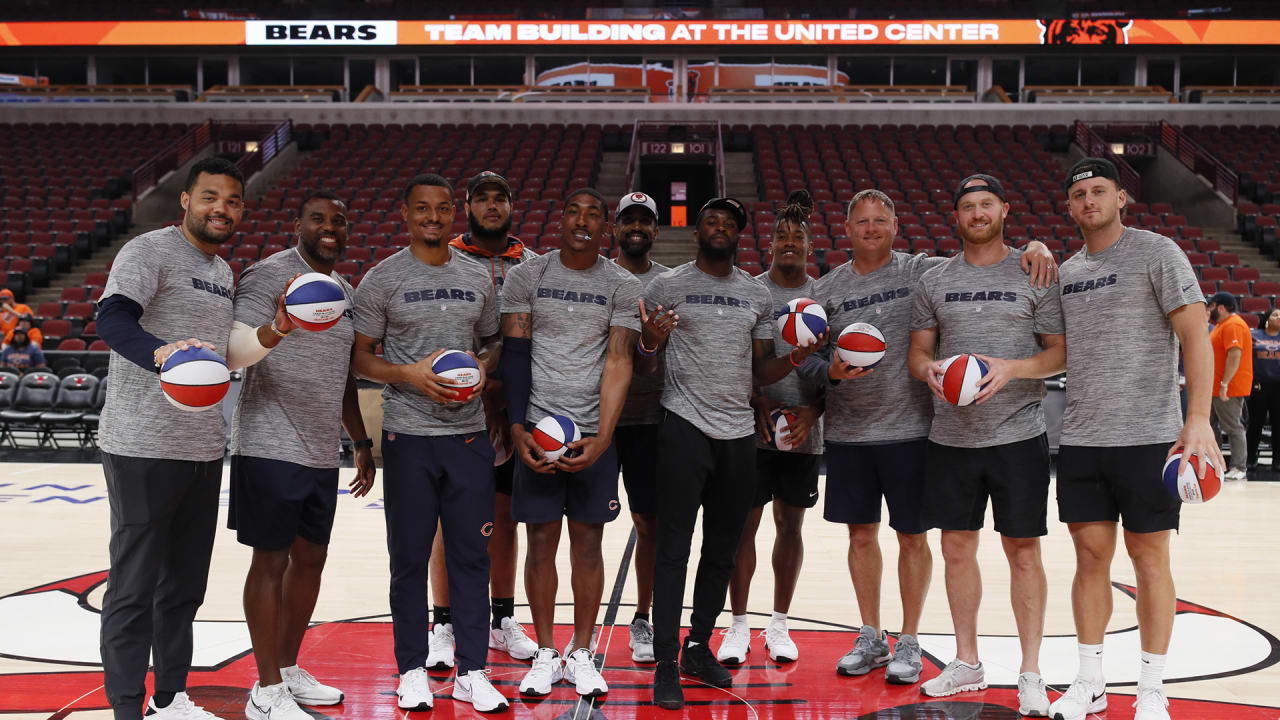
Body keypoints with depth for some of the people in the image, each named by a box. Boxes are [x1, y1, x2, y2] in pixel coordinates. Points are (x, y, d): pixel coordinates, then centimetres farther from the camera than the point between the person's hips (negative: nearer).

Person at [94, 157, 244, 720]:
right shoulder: (148, 251, -9)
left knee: (185, 583, 15)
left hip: (205, 450, 8)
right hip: (144, 448, -8)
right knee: (134, 585, -2)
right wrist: (161, 352, -44)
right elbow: (112, 319, -27)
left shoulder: (223, 272, 16)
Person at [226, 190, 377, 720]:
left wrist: (361, 443, 21)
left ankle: (289, 671, 26)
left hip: (322, 453, 8)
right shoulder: (268, 275, -9)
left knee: (310, 558, 13)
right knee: (271, 561, -3)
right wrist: (277, 328, -40)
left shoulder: (346, 292, 16)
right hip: (272, 449, -8)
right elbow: (234, 354, -20)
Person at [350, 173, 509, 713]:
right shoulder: (382, 279, 0)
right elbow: (360, 358, 0)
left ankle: (472, 672, 14)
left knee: (472, 554, 5)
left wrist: (484, 367, -2)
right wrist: (409, 374, -16)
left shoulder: (478, 278, 10)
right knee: (410, 557, 4)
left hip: (469, 433, 3)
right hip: (408, 437, -3)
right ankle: (412, 671, 17)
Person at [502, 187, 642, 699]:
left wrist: (602, 438, -15)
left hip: (595, 431, 0)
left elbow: (618, 363, -4)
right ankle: (545, 654, 16)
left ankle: (581, 654, 17)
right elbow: (514, 354, 0)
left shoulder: (623, 286, 2)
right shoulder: (526, 276, 3)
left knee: (588, 541, 5)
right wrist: (518, 429, -10)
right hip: (539, 427, 0)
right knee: (541, 540, 4)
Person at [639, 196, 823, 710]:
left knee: (723, 550, 11)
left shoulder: (758, 295, 13)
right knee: (674, 548, -5)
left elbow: (761, 374, 15)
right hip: (686, 427, -4)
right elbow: (642, 368, 2)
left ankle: (699, 648, 24)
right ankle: (666, 665, 0)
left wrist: (797, 358, -4)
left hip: (739, 432, 5)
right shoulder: (667, 286, 2)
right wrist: (651, 343, -21)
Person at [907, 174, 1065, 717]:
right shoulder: (933, 281, 8)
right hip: (951, 438, 3)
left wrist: (1011, 369, -18)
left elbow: (1061, 352, -1)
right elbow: (918, 351, 11)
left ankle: (1030, 674, 10)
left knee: (1023, 550, 1)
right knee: (957, 547, 8)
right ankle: (967, 664, 22)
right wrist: (929, 370, -12)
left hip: (1018, 435, -3)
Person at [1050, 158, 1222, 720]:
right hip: (1080, 440, 5)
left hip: (1148, 437, -5)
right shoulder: (1065, 272, 13)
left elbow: (1195, 335, -9)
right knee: (1090, 556, 8)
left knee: (1149, 558, 2)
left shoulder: (1155, 252, -3)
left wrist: (1198, 418, -18)